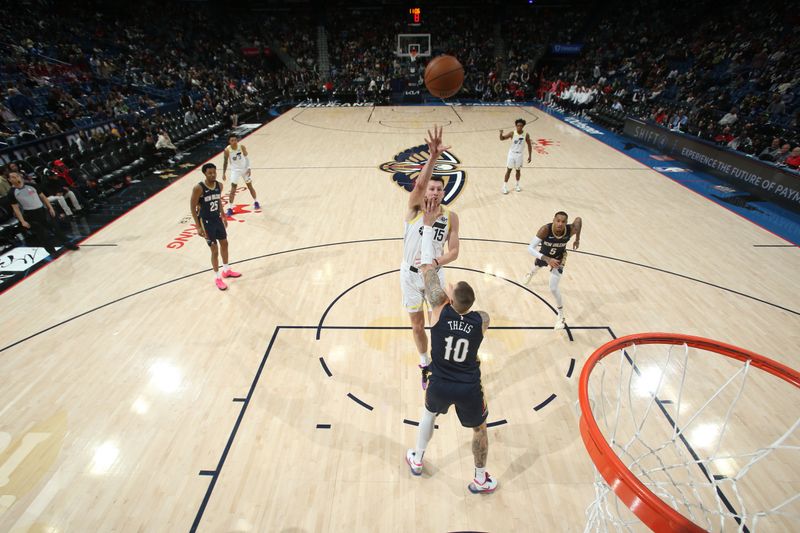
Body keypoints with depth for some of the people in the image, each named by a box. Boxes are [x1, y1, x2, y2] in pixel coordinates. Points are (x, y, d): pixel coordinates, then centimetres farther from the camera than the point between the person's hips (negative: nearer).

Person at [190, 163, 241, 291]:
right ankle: (217, 278, 16)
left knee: (224, 244, 18)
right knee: (215, 250, -1)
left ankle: (226, 270, 39)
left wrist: (223, 216, 18)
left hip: (217, 219, 6)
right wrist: (198, 227, -18)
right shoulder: (198, 188, -22)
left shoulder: (219, 185, -4)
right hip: (206, 222, -6)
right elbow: (193, 208, -16)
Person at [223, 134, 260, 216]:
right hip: (235, 170, -1)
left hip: (245, 168, 1)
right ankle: (230, 208, 2)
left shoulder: (242, 147, -13)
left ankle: (255, 202, 31)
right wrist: (224, 173, -3)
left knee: (250, 186, 11)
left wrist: (248, 168, -13)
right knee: (233, 189, -4)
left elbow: (246, 157, -3)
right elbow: (225, 162, -3)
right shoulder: (227, 150, -14)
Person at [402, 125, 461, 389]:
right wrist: (433, 157, -52)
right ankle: (425, 365, 38)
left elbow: (454, 252, -8)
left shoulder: (451, 217, -7)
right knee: (417, 325, 13)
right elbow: (419, 183, -36)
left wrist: (435, 262, -28)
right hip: (410, 274, -1)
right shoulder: (414, 207, -14)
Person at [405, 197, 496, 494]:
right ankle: (480, 480, 46)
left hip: (440, 386, 1)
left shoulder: (440, 309, -21)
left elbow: (427, 267, -19)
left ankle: (417, 460, 51)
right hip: (469, 390, 0)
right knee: (479, 428, 27)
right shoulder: (482, 320, -16)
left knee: (429, 412, 33)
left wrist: (428, 225, -17)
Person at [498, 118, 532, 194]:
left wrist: (529, 156, 0)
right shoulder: (512, 133, -12)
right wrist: (501, 134, -33)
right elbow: (502, 138, -10)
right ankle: (505, 187, 7)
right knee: (508, 170, 0)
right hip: (512, 153, -1)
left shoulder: (526, 135, -9)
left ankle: (517, 185, 33)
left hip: (519, 155, 1)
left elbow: (529, 145, 1)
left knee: (518, 170, 13)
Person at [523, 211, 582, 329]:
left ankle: (561, 316, 11)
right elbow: (530, 248, -42)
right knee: (536, 266, 36)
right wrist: (547, 259, -52)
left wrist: (577, 239, -1)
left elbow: (579, 219, -9)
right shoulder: (545, 229, -40)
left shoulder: (571, 230, -33)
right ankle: (531, 274, 78)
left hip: (559, 258, -1)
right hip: (544, 255, 1)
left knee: (553, 288, -11)